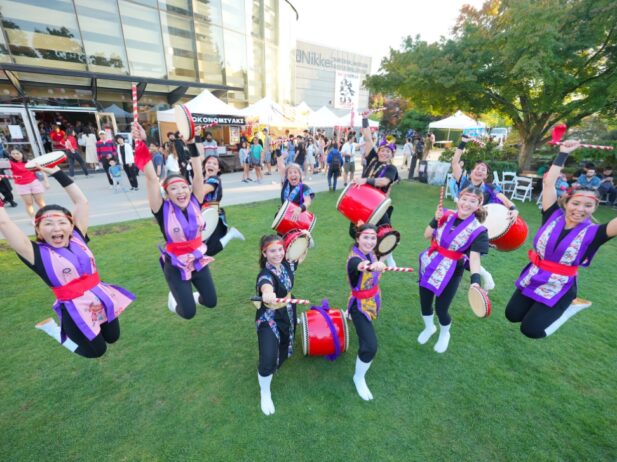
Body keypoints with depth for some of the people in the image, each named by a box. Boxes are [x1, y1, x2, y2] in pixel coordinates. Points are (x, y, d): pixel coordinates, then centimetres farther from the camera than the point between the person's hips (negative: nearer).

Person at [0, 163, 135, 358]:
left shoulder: (78, 239, 0)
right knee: (96, 351, 12)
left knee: (112, 337, 22)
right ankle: (51, 328, 29)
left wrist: (57, 173, 4)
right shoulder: (38, 254, -10)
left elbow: (81, 201, 1)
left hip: (102, 298, 5)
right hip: (75, 309, -4)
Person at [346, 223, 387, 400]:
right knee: (370, 346, -14)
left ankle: (351, 317, 76)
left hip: (373, 300, 8)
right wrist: (374, 266, -79)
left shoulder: (370, 252, -11)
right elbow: (360, 265, -62)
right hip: (360, 305, -8)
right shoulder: (354, 258, -34)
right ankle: (359, 378, 14)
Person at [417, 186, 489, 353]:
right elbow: (427, 235, 1)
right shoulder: (447, 214, -3)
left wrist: (475, 279, -41)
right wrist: (436, 219, -14)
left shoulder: (478, 230, -15)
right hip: (429, 264, 4)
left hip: (451, 271, -4)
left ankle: (444, 334, 39)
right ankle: (429, 327, 48)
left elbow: (474, 257, -25)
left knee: (440, 308, 2)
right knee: (424, 301, 15)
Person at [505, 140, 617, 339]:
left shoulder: (592, 233, -12)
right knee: (512, 315, 11)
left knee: (530, 330, -3)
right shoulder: (553, 217, -8)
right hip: (533, 278, 3)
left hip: (560, 288, -3)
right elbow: (548, 183, -12)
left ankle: (570, 306, 20)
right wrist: (563, 154, -11)